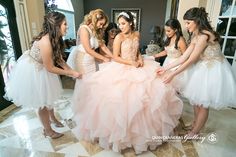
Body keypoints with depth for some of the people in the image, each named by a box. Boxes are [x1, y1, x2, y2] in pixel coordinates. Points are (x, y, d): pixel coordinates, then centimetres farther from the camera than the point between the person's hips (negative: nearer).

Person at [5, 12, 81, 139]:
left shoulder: (55, 38, -8)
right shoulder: (46, 42, -35)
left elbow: (58, 58, 0)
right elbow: (50, 68, -28)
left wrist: (70, 70, -11)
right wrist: (71, 73, -22)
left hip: (40, 68, 8)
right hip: (32, 71, -8)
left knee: (49, 96, 23)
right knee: (42, 102, 7)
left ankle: (52, 118, 49)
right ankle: (48, 130, 30)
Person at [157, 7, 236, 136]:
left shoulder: (204, 36, -24)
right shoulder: (196, 36, 5)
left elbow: (191, 60, -25)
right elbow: (184, 57, 1)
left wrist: (173, 74, -21)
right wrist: (165, 68, -2)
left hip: (214, 71, -9)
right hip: (204, 69, 9)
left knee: (203, 104, 3)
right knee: (196, 98, 17)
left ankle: (194, 133, 21)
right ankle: (195, 123, 38)